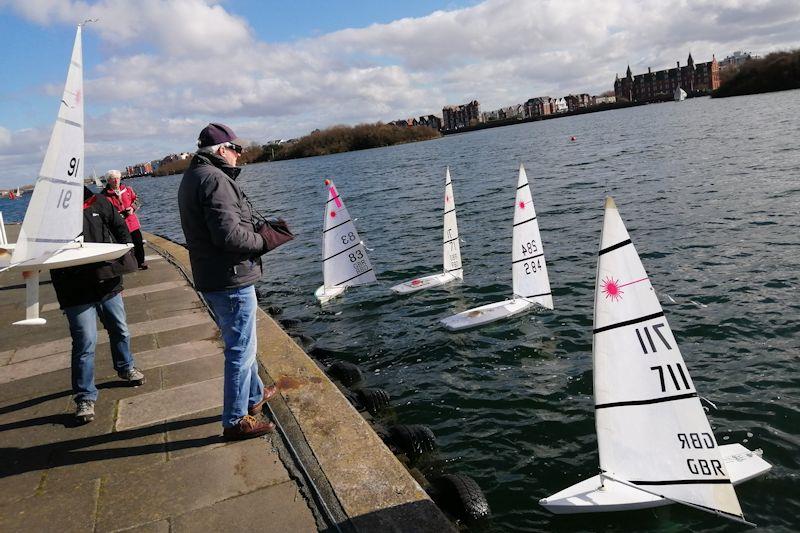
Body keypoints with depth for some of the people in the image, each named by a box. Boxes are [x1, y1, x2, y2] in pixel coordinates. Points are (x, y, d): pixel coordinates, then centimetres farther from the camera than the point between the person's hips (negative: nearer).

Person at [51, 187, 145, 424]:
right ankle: (85, 398, 8)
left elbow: (120, 227, 9)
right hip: (76, 291, -4)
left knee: (120, 330, 20)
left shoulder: (97, 202, 0)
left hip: (108, 281, 4)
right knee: (85, 343, -4)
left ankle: (125, 368, 45)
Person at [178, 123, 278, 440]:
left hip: (211, 278, 11)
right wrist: (264, 242, -12)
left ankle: (254, 396, 42)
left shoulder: (192, 177, 15)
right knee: (241, 349, 0)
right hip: (231, 279, -11)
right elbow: (229, 235, -28)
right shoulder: (215, 179, -19)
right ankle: (236, 421, 12)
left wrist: (261, 227, 6)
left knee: (241, 343, 24)